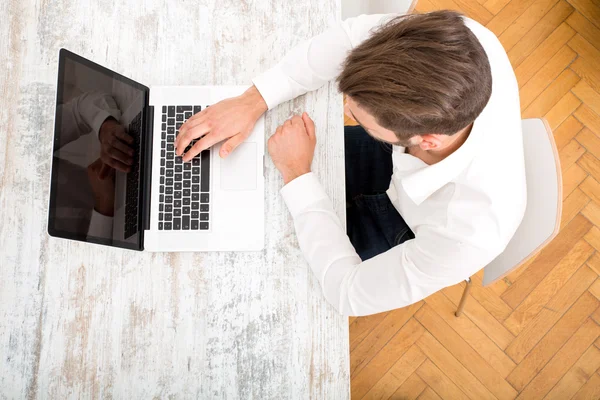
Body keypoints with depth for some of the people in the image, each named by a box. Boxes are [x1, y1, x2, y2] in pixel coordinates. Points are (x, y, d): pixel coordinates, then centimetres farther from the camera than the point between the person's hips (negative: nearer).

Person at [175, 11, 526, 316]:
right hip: (404, 163, 4)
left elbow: (350, 293, -31)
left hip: (411, 233, -3)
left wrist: (297, 175, -30)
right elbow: (353, 33, -21)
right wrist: (253, 100, -29)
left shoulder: (469, 234, -46)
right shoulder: (464, 40, -37)